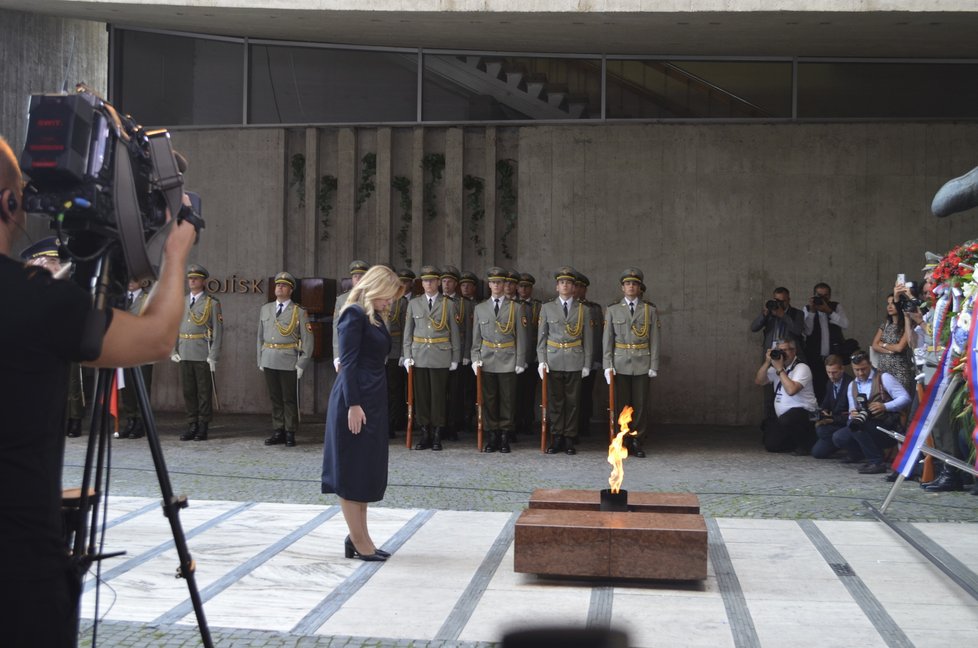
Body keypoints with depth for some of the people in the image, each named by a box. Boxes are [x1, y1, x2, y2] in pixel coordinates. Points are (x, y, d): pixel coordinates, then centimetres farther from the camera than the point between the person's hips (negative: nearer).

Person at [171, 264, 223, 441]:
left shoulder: (212, 303, -2)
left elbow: (218, 331, -6)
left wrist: (213, 356, -11)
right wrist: (173, 351, 6)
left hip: (204, 356, -5)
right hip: (185, 355, 5)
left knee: (204, 392, 1)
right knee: (188, 391, 7)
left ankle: (203, 428, 7)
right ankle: (192, 426, 14)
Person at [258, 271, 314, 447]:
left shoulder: (299, 312, -1)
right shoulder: (265, 309, 12)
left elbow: (307, 340, -3)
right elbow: (261, 336, 16)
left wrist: (302, 364, -8)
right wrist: (260, 360, 10)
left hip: (289, 362, -4)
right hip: (269, 362, 4)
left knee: (290, 399, 1)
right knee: (275, 398, 9)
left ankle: (290, 434, 8)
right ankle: (278, 432, 16)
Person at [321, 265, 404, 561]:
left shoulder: (375, 318, 16)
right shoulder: (354, 315, -10)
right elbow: (348, 362, -16)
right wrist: (353, 405, -21)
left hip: (374, 400, 9)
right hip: (356, 399, -9)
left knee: (367, 470, 11)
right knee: (352, 470, -2)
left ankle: (359, 537, 17)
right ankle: (359, 541, 2)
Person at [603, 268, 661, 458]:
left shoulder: (650, 310, 4)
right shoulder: (613, 310, 5)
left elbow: (654, 340, 2)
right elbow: (607, 339, 3)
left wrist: (654, 366, -3)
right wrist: (608, 365, -5)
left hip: (642, 364, 0)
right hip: (620, 364, 0)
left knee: (641, 404, 0)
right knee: (621, 405, 1)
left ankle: (637, 443, 8)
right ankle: (622, 444, 9)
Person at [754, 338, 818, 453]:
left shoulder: (802, 368, -11)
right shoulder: (776, 367, 12)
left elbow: (791, 390, -27)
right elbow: (758, 381, 3)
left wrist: (780, 369, -20)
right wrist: (767, 362, -8)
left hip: (804, 413, -7)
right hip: (784, 417, 7)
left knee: (785, 420, -38)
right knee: (771, 445, -5)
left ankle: (805, 444, -10)